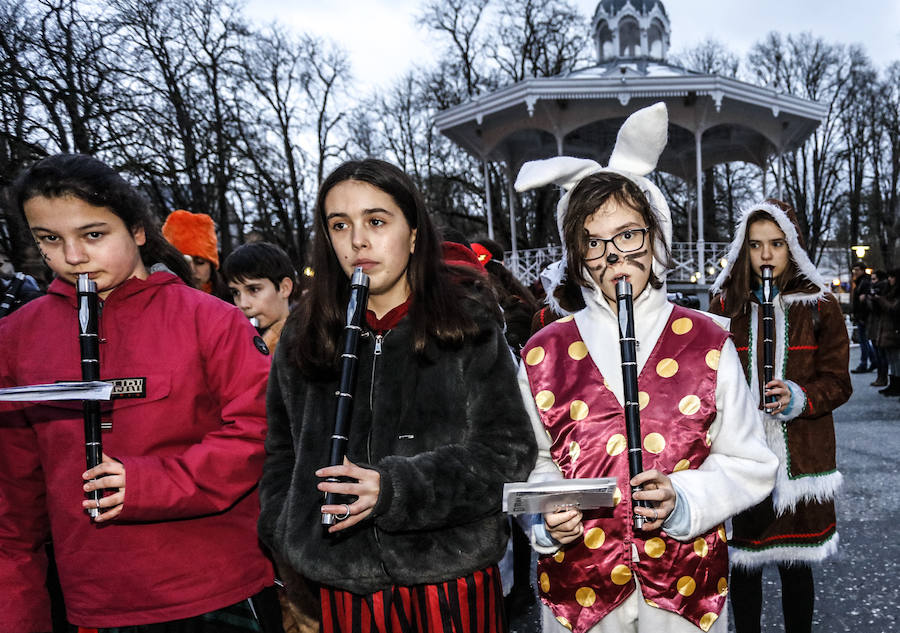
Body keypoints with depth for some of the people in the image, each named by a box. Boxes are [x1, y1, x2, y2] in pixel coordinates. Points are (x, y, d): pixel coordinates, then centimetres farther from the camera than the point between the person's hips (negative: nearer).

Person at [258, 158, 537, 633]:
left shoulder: (466, 326, -5)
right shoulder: (302, 339, 4)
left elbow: (507, 452, -9)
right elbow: (282, 459, 12)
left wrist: (395, 488, -20)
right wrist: (294, 550, 2)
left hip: (452, 580, -2)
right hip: (342, 588, 3)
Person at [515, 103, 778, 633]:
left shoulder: (707, 343, -4)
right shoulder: (543, 353, -4)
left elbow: (749, 464, 0)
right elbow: (532, 466, 4)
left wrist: (682, 499, -16)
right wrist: (548, 518, -16)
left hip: (687, 587, 0)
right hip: (580, 587, 0)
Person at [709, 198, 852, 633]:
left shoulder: (820, 306, 2)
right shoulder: (725, 304, 3)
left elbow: (837, 381, 2)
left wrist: (799, 399, -17)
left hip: (799, 457, 0)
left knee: (796, 564, 10)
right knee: (743, 562, 7)